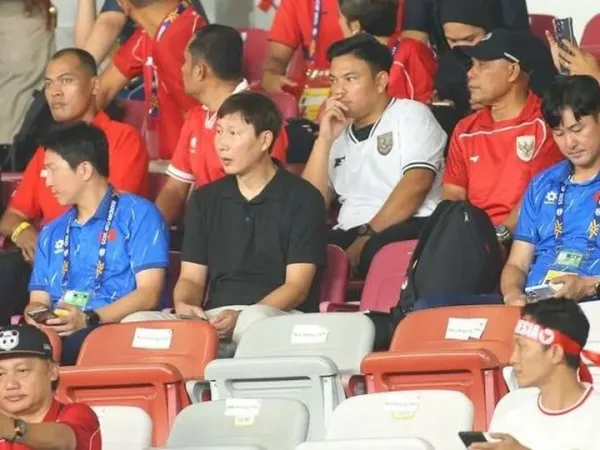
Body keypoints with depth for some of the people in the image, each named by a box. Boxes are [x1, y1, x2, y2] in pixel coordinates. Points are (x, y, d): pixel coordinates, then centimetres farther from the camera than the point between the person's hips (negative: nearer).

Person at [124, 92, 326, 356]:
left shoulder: (302, 200, 3)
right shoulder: (205, 200, 18)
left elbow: (297, 286, -4)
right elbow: (191, 277, 16)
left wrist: (241, 317, -20)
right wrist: (184, 305, -10)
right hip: (212, 317, 4)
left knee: (256, 322, -43)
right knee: (135, 322, -26)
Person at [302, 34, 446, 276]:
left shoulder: (411, 115, 8)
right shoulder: (338, 134, 25)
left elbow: (417, 183, -8)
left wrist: (368, 236, -16)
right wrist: (324, 140, 5)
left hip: (411, 229, -5)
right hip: (351, 236, 5)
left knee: (380, 250, -41)